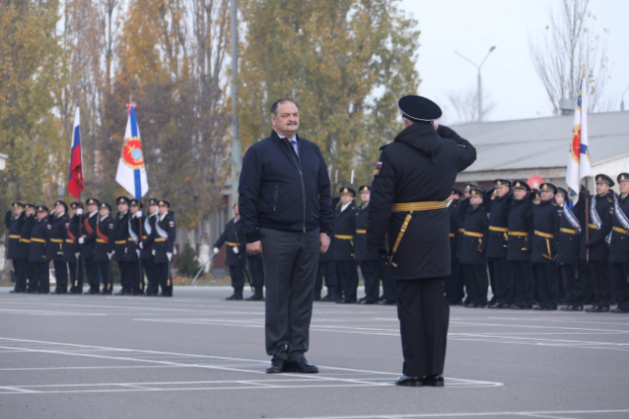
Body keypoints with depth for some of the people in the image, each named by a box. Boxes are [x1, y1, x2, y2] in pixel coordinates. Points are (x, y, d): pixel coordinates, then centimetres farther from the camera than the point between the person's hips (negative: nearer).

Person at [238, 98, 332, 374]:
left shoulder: (312, 151, 16)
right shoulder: (259, 153, 1)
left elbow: (324, 193, 19)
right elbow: (247, 197, -2)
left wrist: (324, 229, 11)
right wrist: (251, 236, -8)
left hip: (309, 236, 4)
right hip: (276, 235, -4)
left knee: (303, 295, 4)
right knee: (277, 297, -1)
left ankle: (297, 353, 9)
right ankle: (278, 355, 5)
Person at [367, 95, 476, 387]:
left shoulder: (393, 154, -9)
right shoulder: (449, 149, 4)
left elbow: (380, 201, -11)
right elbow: (469, 152, 30)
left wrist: (376, 240, -6)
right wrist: (441, 131, 25)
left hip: (406, 234, -4)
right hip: (438, 231, 4)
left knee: (409, 301, 0)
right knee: (436, 301, 6)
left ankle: (415, 371, 1)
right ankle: (435, 371, 6)